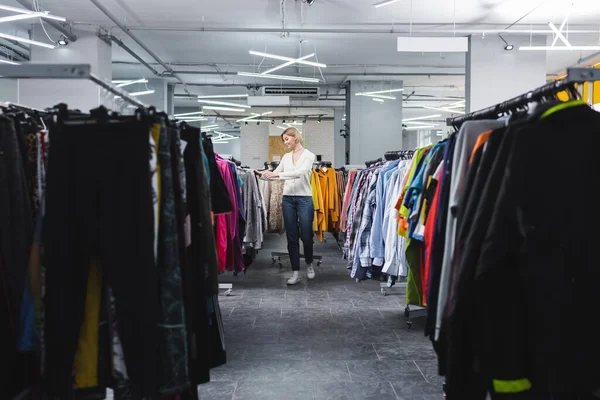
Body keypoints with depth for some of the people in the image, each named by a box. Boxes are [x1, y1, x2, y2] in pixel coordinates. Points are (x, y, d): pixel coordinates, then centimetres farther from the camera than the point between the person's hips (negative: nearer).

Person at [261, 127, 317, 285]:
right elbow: (276, 173, 17)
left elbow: (301, 172, -21)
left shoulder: (309, 155, -5)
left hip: (304, 199, -5)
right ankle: (295, 272, 9)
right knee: (291, 237, 3)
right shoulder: (286, 157, 12)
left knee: (306, 235, 0)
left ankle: (309, 264, 27)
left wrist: (278, 174, -28)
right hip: (288, 199, 5)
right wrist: (265, 174, -3)